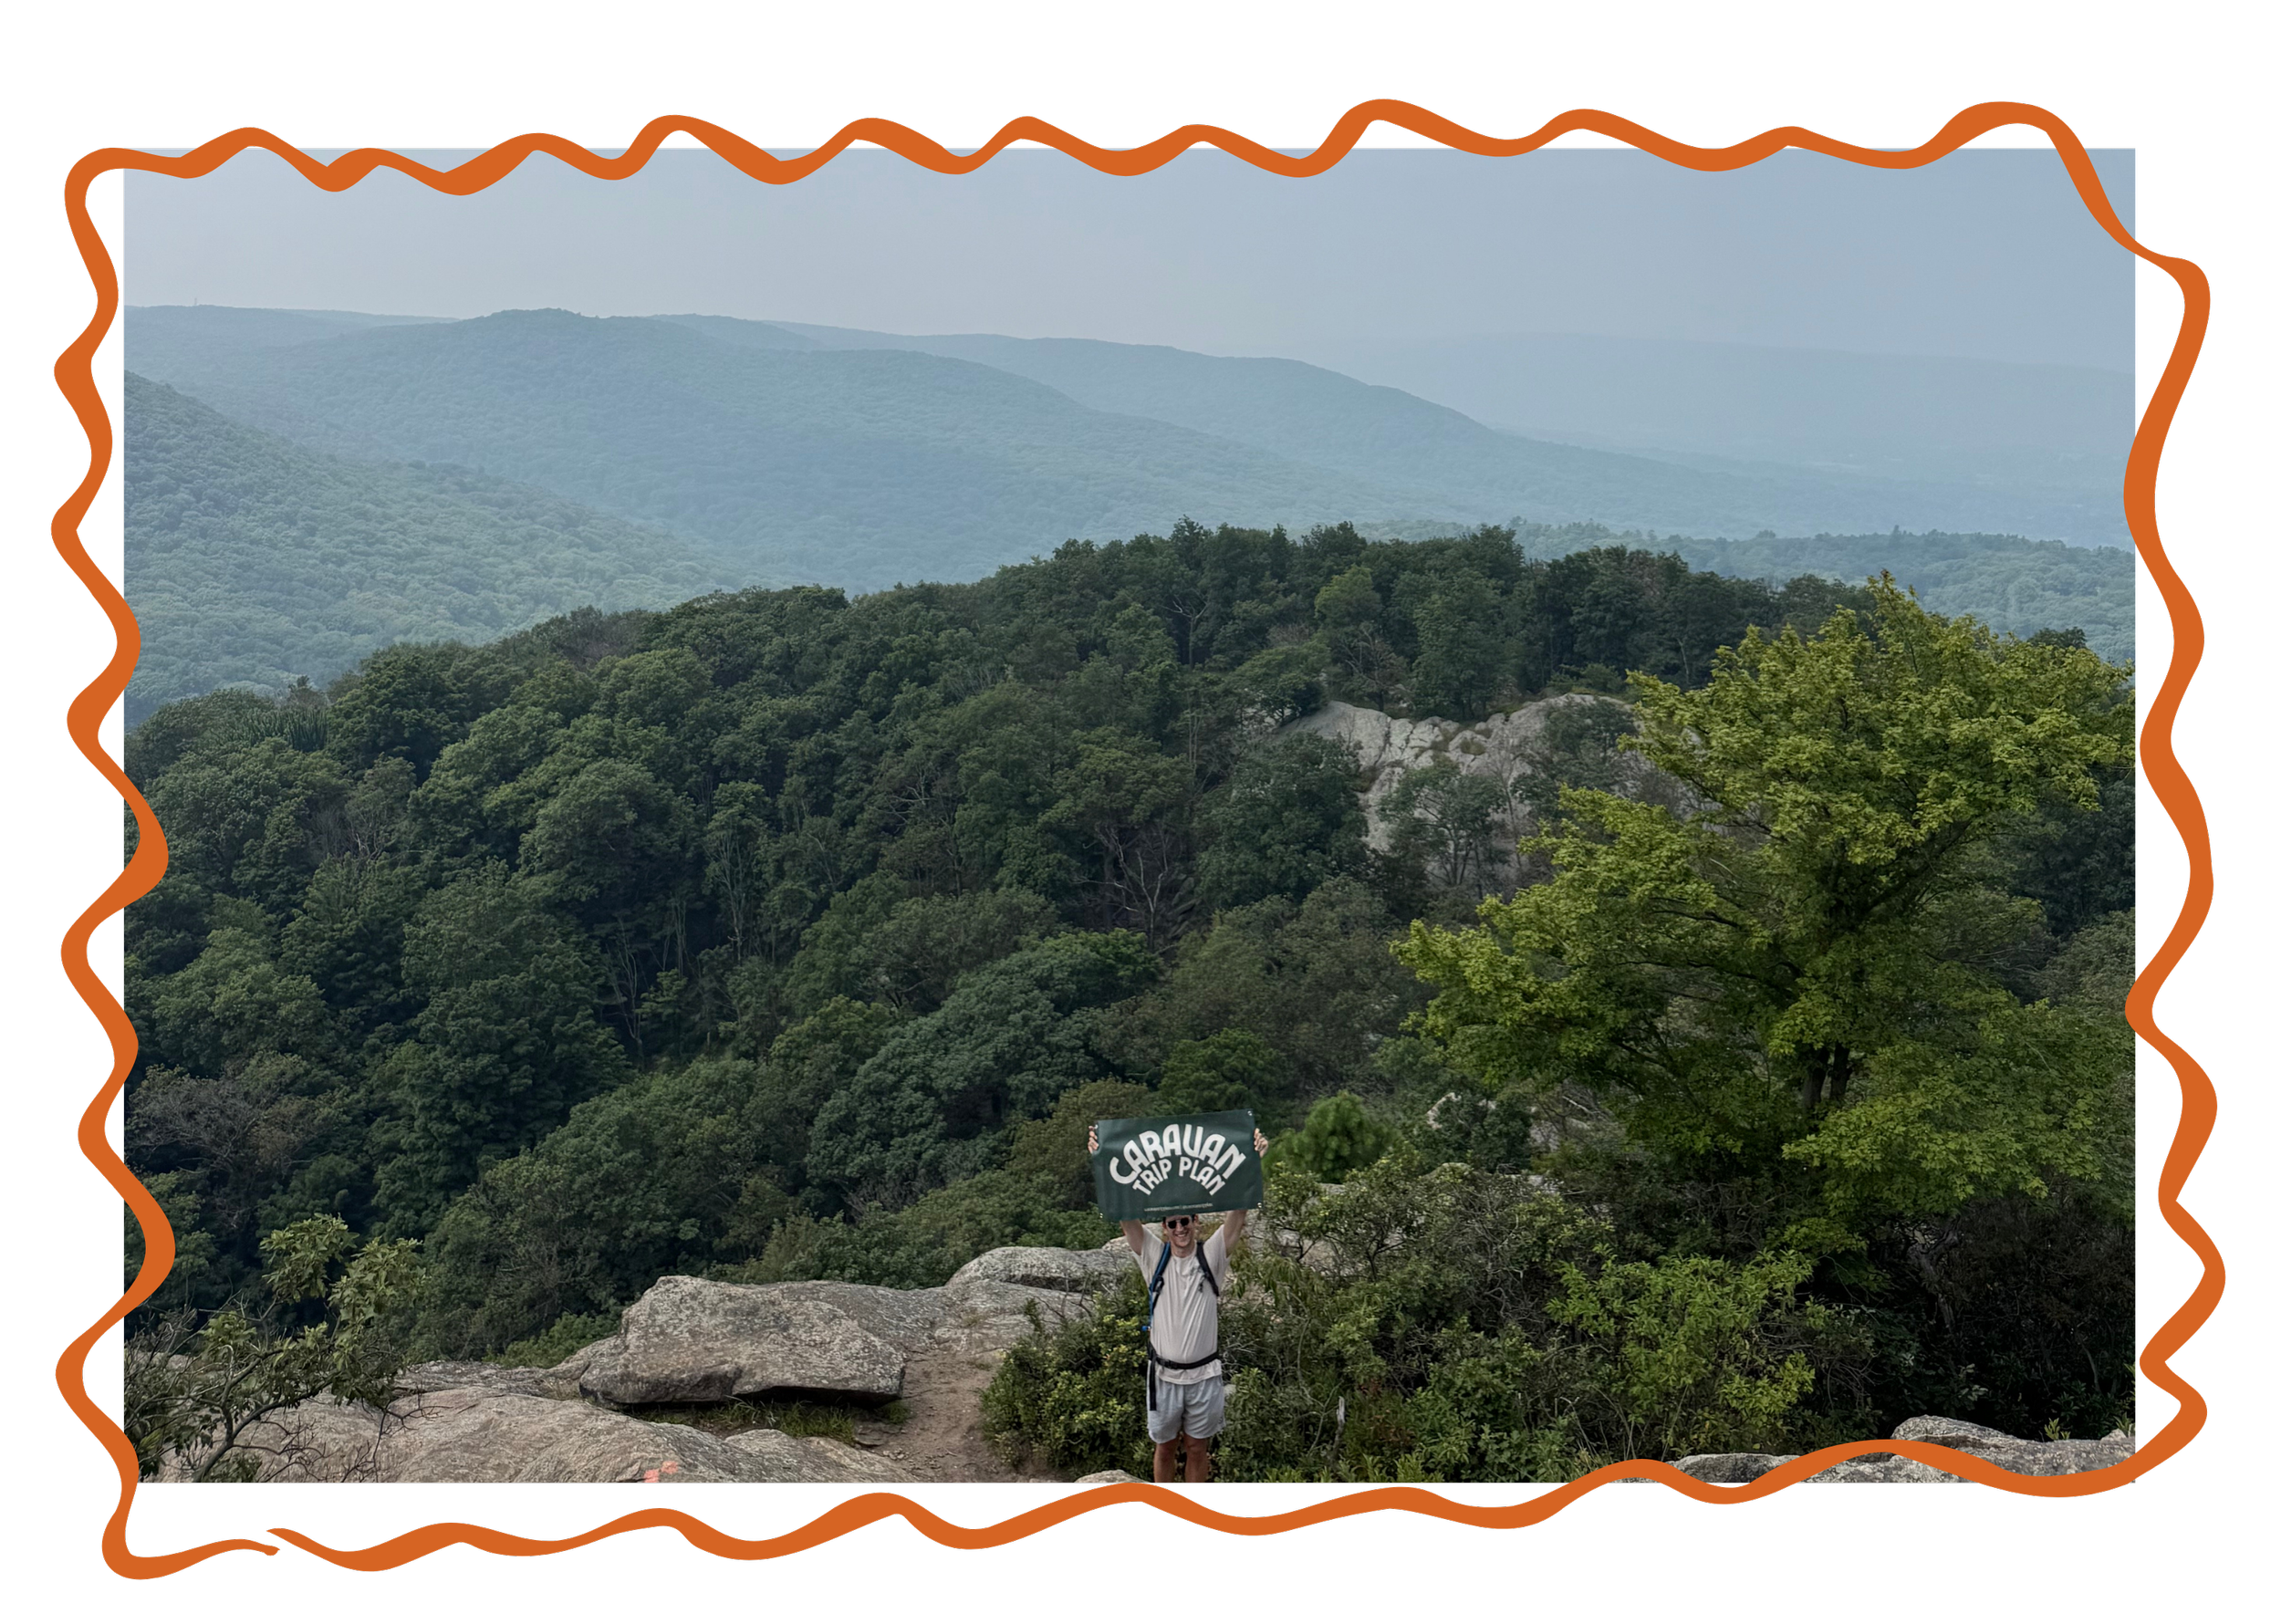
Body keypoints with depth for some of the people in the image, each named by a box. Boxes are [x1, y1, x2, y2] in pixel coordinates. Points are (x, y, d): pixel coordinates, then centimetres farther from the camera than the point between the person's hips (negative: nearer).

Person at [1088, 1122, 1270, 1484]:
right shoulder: (1154, 1256, -4)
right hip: (1164, 1373, 0)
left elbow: (1237, 1211, -16)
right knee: (1165, 1447, 15)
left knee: (1198, 1449, 14)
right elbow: (1124, 1212, -13)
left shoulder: (1212, 1255, -6)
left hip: (1204, 1374, 0)